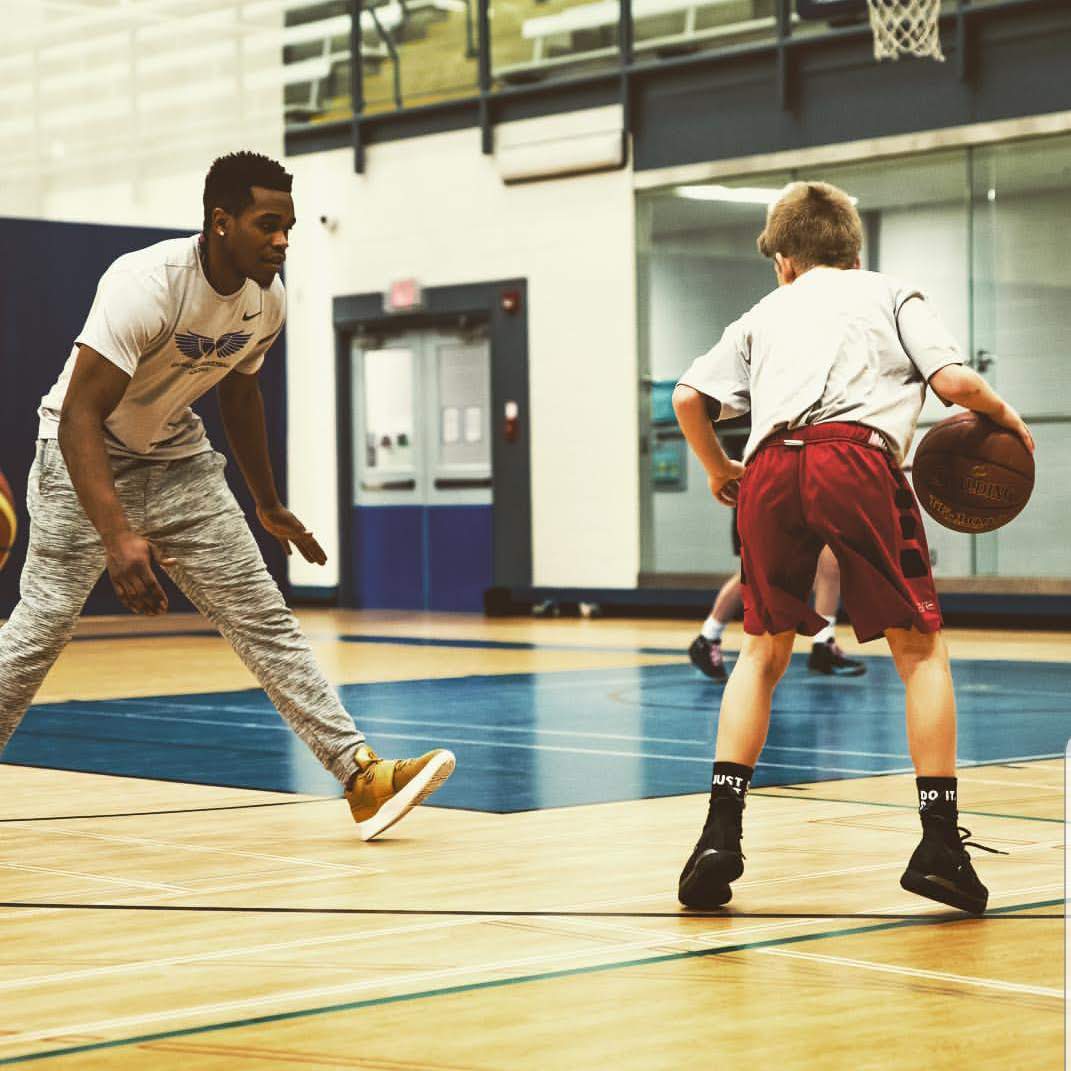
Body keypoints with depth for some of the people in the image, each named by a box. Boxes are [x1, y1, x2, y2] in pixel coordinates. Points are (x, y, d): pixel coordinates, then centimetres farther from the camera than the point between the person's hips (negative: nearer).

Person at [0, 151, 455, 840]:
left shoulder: (268, 301, -7)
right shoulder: (147, 285, -30)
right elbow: (79, 415, -35)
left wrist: (270, 506, 20)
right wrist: (118, 535, -46)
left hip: (178, 460, 6)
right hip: (86, 458, -5)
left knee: (263, 617, -3)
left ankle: (361, 775, -8)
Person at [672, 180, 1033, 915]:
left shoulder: (765, 313, 30)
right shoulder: (890, 295, 24)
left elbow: (689, 398, 17)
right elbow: (956, 382, 9)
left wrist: (718, 468, 34)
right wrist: (1004, 416, 28)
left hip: (771, 468, 3)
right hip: (857, 456, -2)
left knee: (764, 649, 17)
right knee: (920, 647, 8)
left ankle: (720, 835, 6)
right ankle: (940, 844, 1)